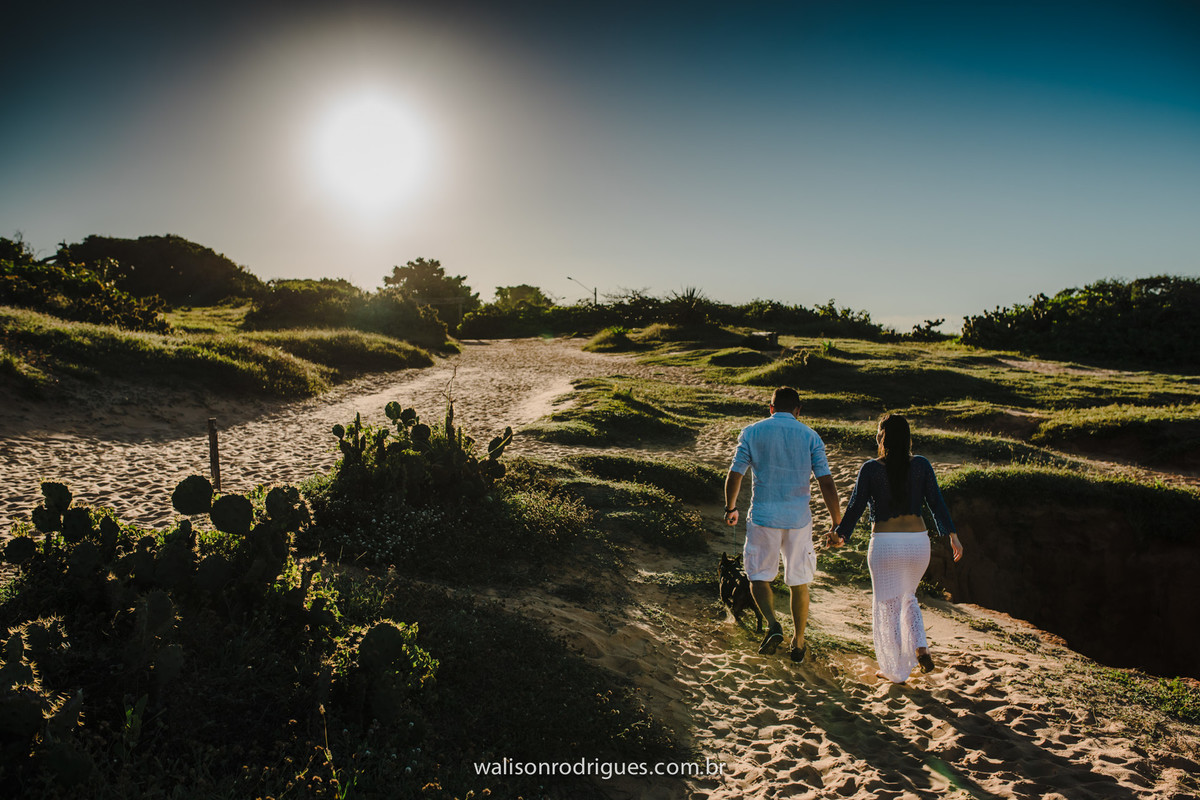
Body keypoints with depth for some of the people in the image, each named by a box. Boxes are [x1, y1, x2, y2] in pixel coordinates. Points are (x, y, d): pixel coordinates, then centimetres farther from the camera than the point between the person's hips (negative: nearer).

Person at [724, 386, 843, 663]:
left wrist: (730, 508, 15)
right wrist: (838, 525, 1)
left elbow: (734, 476, -1)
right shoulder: (810, 436, 1)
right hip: (798, 519, 1)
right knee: (799, 583, 14)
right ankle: (798, 643, 24)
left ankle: (772, 625, -11)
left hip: (763, 517, -1)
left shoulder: (752, 432, 0)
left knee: (759, 576, 12)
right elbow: (826, 484, -4)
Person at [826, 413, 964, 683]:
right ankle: (920, 647, 7)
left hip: (884, 542, -3)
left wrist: (841, 536, 9)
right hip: (918, 540, 3)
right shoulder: (921, 465, -1)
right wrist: (952, 535, 4)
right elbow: (936, 502, -2)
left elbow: (856, 506, -4)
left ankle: (896, 671, 18)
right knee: (908, 597, 27)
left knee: (888, 606, 11)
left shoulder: (871, 469, -7)